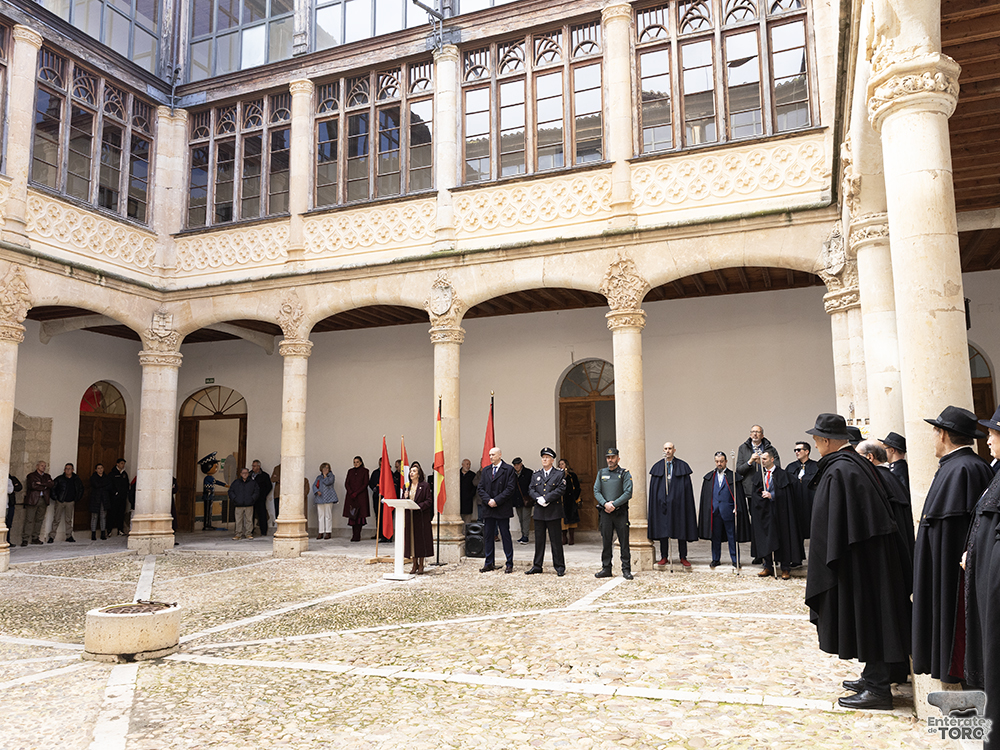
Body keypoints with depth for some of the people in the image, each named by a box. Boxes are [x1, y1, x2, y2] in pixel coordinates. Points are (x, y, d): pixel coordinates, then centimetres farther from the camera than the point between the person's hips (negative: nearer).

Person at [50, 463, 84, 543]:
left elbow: (81, 489, 19)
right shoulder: (59, 479, -5)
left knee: (69, 520, 7)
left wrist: (77, 498, 12)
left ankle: (69, 536, 11)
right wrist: (55, 497, -4)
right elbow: (53, 488, 1)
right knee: (56, 519, -3)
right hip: (60, 501, -2)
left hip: (70, 502, 2)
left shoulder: (76, 479, 5)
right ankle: (52, 536, 2)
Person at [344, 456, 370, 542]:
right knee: (352, 515, -1)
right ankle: (354, 535, 5)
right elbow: (346, 483, 9)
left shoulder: (364, 471, 3)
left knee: (359, 515, -8)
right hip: (350, 496, 3)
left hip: (361, 496, -3)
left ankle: (357, 536, -6)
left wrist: (356, 493, -11)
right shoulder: (350, 471, 14)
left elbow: (365, 484, -4)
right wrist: (351, 493, -7)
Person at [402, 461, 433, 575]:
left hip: (421, 516, -5)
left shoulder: (425, 485, -3)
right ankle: (415, 564, 16)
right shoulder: (407, 486, 13)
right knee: (411, 539, 5)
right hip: (410, 516, 5)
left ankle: (421, 565, 9)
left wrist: (419, 506, -20)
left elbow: (429, 501, -8)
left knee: (421, 539, -1)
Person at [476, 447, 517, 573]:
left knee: (506, 536, 1)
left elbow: (511, 488, -10)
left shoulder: (509, 469, -2)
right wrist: (488, 500, -9)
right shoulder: (485, 471, 13)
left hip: (503, 509, -5)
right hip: (488, 508, 5)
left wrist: (496, 501, -15)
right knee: (488, 536, 8)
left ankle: (510, 564, 8)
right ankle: (489, 564, 16)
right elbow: (480, 488, 8)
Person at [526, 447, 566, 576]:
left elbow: (561, 490, -10)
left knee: (556, 541, 0)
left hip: (554, 512, -4)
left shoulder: (559, 474, 2)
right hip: (539, 512, 4)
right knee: (539, 540, 9)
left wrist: (546, 498, -15)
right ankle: (537, 566, 17)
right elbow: (531, 490, 6)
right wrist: (538, 499, -13)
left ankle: (559, 567, 8)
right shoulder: (535, 475, 15)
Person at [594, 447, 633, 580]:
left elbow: (628, 493, -7)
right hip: (605, 512, 3)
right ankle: (606, 569, 15)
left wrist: (614, 504, -14)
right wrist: (605, 504, -11)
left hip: (620, 512, -3)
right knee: (606, 541, 6)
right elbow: (596, 491, 6)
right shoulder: (601, 473, 12)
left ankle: (626, 570, 5)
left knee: (624, 542, -1)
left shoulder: (624, 473, 1)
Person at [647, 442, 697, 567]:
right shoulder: (657, 467, 7)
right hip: (662, 501, 1)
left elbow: (687, 486, 0)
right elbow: (653, 487, 6)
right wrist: (654, 504, -1)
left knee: (681, 529, 2)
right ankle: (664, 557, 12)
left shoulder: (682, 466, 2)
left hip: (678, 501, -1)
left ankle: (683, 557, 11)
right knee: (662, 529, 3)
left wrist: (686, 503, -7)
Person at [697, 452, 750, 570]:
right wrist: (707, 509, 6)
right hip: (714, 511, 3)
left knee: (732, 536, 3)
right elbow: (705, 496, 12)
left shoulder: (733, 476, 0)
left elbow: (739, 494, -3)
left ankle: (735, 560, 12)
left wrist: (737, 508, -11)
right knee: (715, 537, 9)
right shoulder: (709, 477, 11)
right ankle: (716, 559, 19)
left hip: (728, 511, -3)